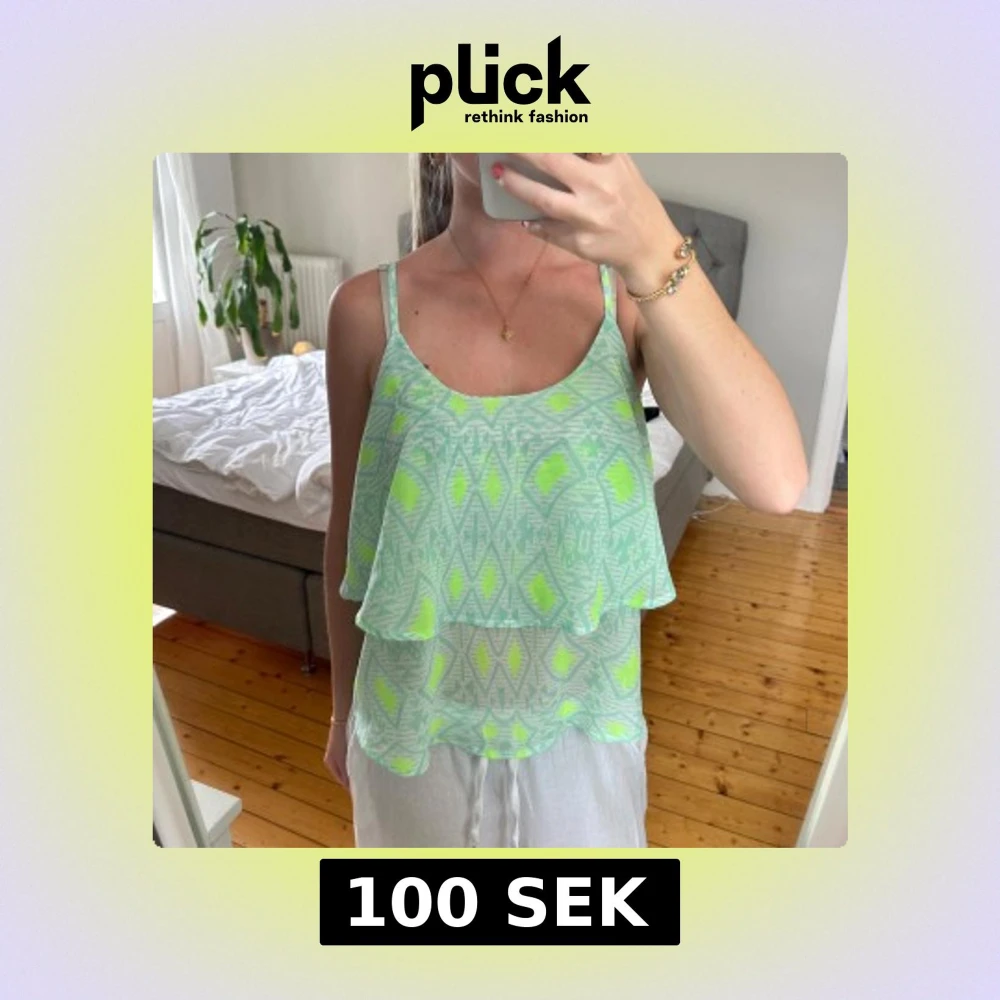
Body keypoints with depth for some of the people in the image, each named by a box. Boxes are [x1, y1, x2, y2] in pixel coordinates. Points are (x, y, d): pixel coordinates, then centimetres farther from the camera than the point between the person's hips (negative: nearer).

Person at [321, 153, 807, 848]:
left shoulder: (629, 292, -11)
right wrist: (345, 706, 8)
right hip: (419, 722, 0)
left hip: (582, 717, 1)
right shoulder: (368, 308, -11)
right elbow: (350, 527, -3)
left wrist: (651, 251, -37)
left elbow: (775, 481, -26)